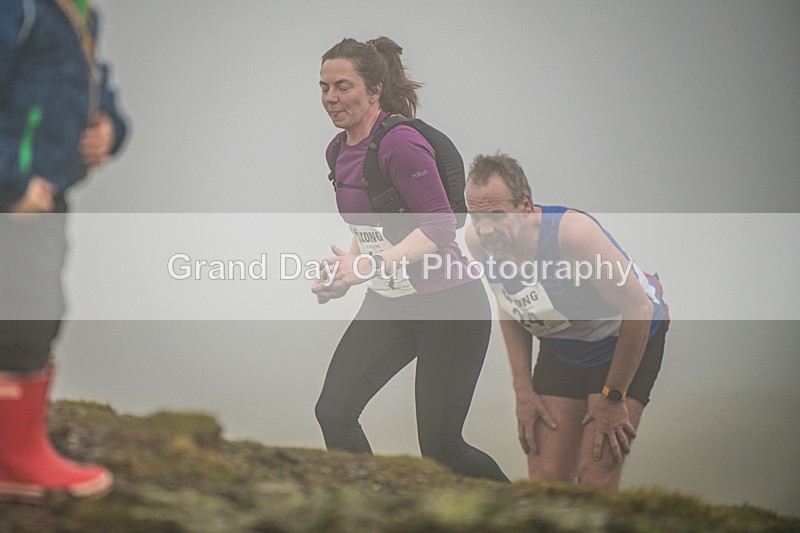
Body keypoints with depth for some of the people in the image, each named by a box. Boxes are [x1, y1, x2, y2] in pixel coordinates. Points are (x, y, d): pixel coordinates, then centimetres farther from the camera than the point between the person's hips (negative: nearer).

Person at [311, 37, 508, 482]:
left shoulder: (401, 142, -19)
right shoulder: (338, 150, 8)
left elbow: (441, 228, -23)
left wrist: (372, 265, -28)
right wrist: (343, 276, 4)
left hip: (449, 309, -8)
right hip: (388, 305, 8)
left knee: (441, 448, -1)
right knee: (334, 411, -7)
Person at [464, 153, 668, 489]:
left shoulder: (573, 232, -36)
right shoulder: (477, 241, -17)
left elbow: (639, 310, -27)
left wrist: (612, 398, -20)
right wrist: (523, 389, 0)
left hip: (630, 339, -5)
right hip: (560, 346, 5)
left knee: (595, 480, -16)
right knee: (545, 481, -1)